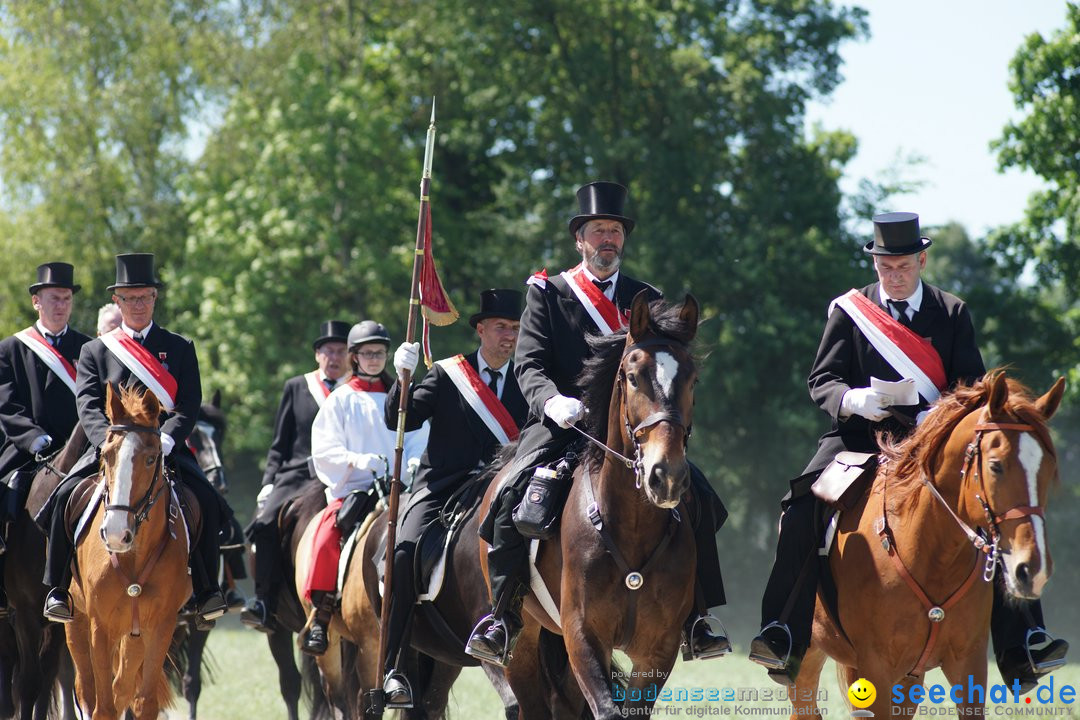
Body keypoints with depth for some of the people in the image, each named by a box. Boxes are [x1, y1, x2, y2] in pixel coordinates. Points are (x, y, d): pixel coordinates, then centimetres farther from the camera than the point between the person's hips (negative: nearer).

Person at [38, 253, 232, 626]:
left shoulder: (180, 348, 12)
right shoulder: (95, 351, 13)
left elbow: (189, 405, 2)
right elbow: (88, 406, 1)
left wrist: (164, 440, -18)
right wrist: (109, 441, -20)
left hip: (166, 451, 0)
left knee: (207, 500, -24)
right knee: (65, 497, -23)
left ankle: (206, 590, -13)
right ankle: (59, 588, -11)